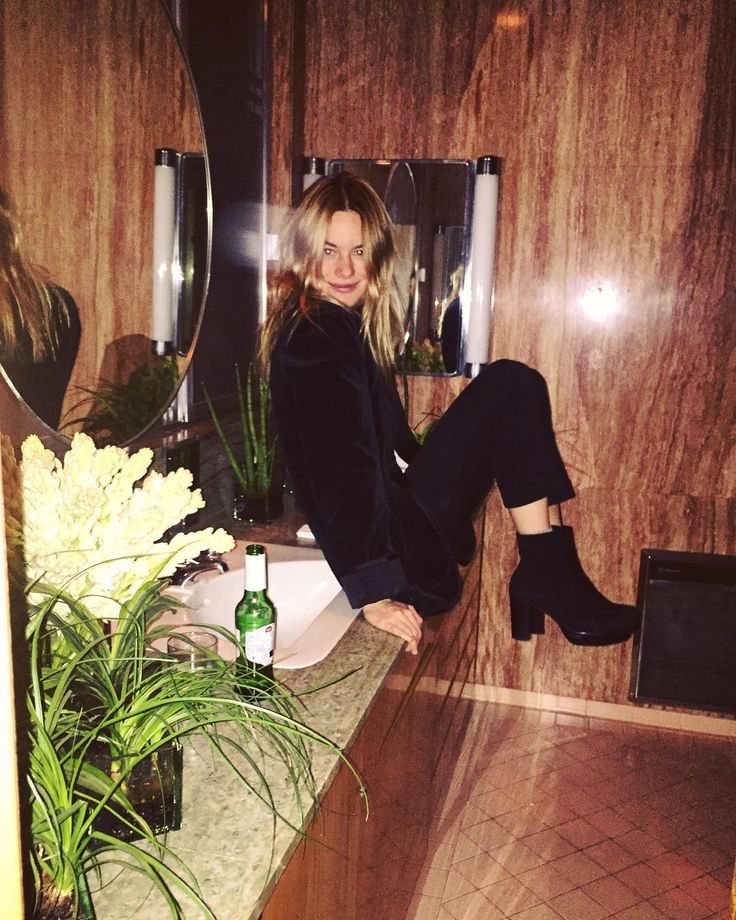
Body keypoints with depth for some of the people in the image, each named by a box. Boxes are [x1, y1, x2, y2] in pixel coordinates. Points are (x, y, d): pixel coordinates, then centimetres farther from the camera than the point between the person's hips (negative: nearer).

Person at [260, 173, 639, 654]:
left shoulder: (348, 321, 13)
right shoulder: (311, 339, -18)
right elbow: (338, 470, -25)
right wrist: (372, 593, -28)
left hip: (387, 509, 10)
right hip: (390, 540, -10)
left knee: (513, 384, 3)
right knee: (509, 388, -12)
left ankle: (550, 574, -5)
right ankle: (550, 579, -11)